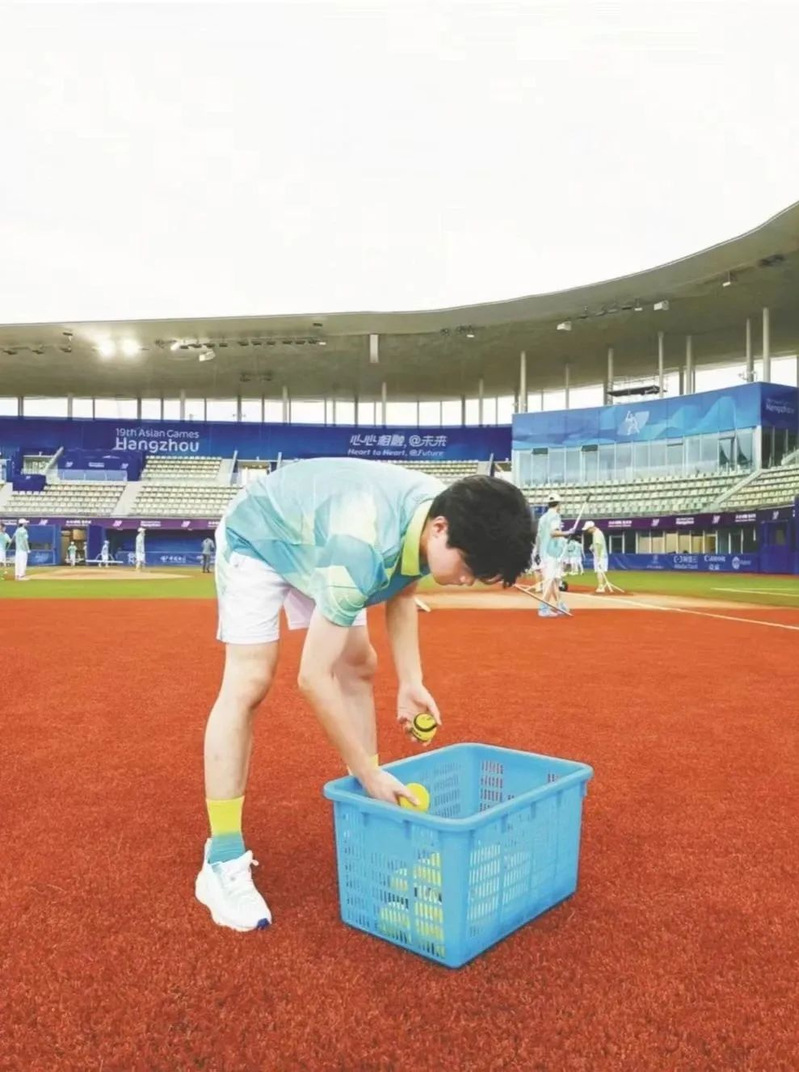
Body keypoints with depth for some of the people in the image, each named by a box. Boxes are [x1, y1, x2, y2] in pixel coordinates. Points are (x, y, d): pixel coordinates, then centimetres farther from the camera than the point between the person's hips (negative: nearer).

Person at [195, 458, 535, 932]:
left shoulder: (444, 510, -20)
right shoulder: (361, 547, -44)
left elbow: (401, 592, 0)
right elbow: (313, 677, -38)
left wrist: (412, 681, -9)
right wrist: (370, 774, -31)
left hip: (312, 536, 8)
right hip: (255, 538, -7)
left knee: (359, 667, 4)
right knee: (249, 683, -16)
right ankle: (222, 863, -6)